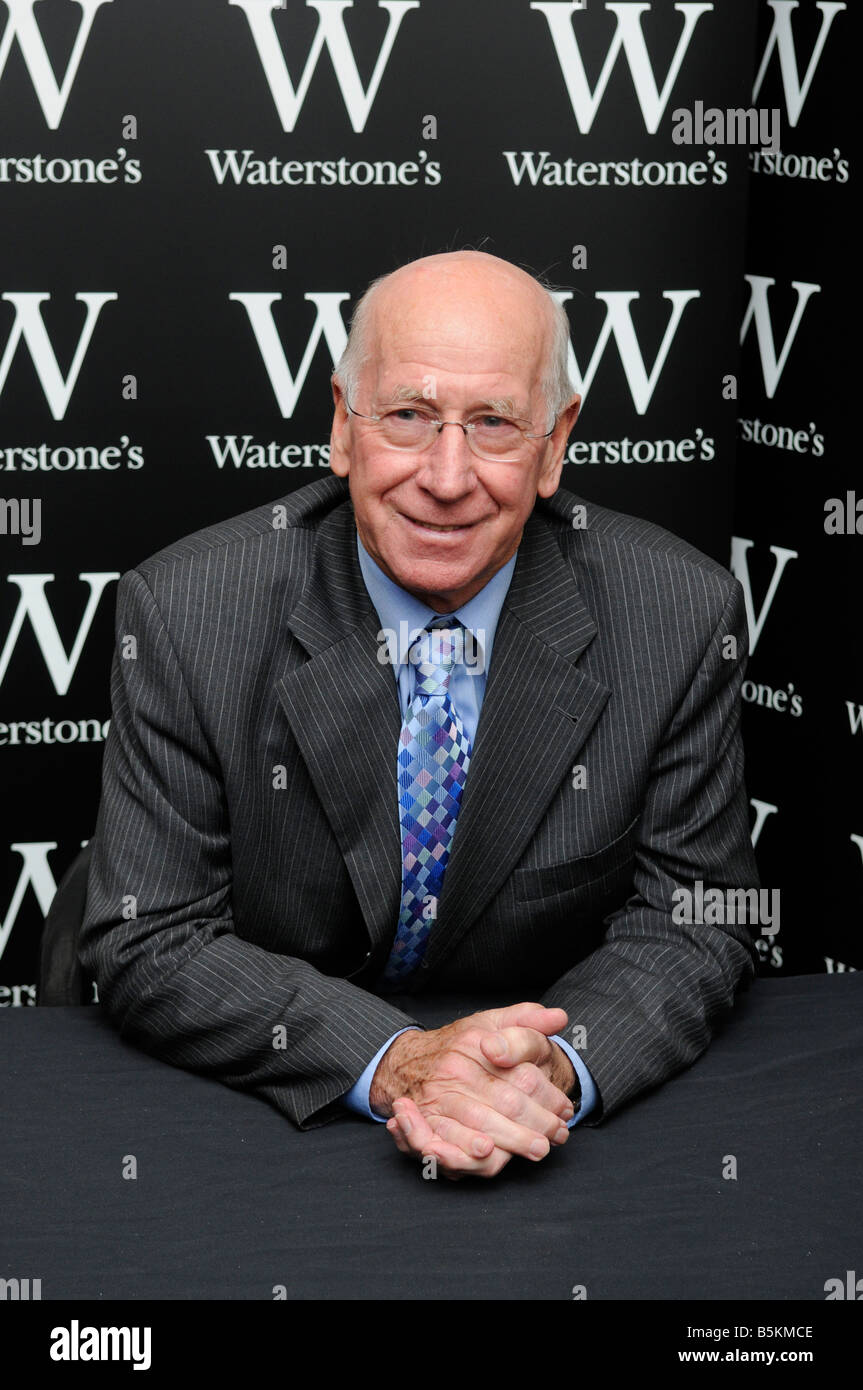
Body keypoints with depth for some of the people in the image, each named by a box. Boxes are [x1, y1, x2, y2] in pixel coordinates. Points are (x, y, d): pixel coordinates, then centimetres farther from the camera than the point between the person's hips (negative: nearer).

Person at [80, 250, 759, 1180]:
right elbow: (148, 942, -12)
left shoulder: (685, 615, -10)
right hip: (264, 1119, 0)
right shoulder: (184, 612, -13)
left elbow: (688, 922, -5)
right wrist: (390, 1062, -27)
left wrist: (560, 1066, -26)